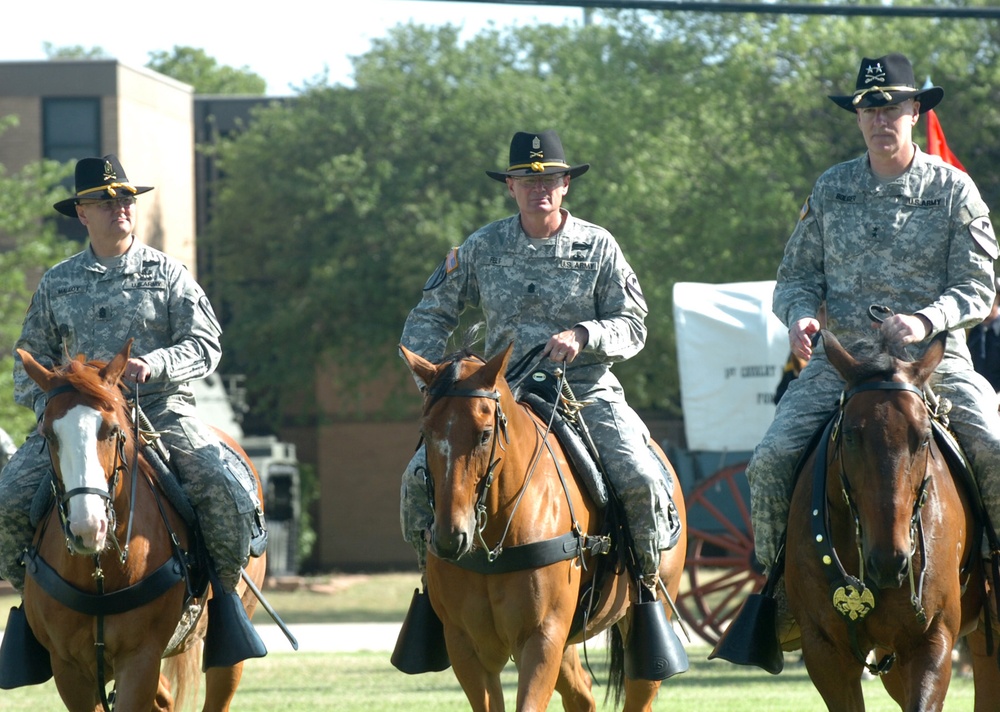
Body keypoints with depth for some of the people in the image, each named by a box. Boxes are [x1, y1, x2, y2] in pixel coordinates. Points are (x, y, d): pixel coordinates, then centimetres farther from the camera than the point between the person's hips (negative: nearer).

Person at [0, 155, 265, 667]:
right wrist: (45, 403, -2)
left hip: (162, 410, -2)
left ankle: (225, 592, -1)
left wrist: (155, 364, -18)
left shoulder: (167, 274, 8)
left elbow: (206, 345, 1)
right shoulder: (57, 284, 14)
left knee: (225, 493, -26)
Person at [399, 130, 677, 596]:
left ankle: (648, 588, -4)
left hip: (585, 390, -1)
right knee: (421, 478, -18)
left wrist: (583, 335, -18)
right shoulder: (482, 248, 7)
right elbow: (430, 317, 12)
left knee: (640, 481, -26)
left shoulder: (598, 247, 4)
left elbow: (632, 327, 3)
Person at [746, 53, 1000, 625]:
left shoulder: (953, 190, 2)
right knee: (772, 460, -17)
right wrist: (801, 313, -11)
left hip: (934, 356, -2)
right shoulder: (831, 189, 9)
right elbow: (798, 273, 13)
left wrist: (925, 320, -21)